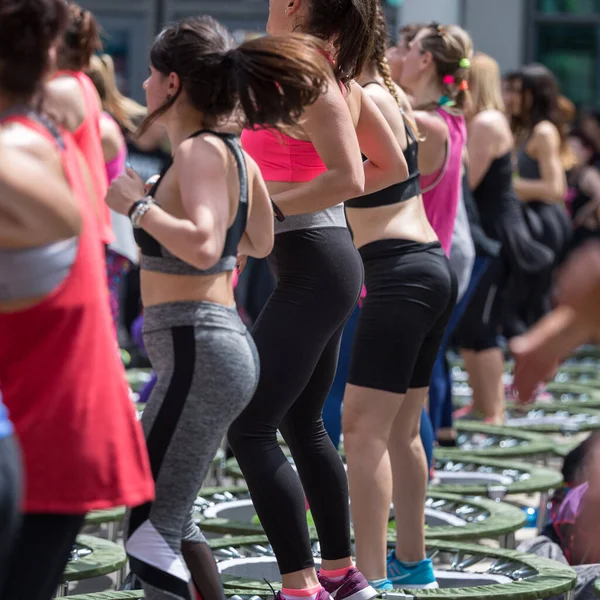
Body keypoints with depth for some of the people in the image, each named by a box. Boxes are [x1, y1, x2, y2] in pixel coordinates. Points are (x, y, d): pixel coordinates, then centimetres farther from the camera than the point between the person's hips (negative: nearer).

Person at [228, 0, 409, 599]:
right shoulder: (341, 81, 10)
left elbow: (347, 177, -26)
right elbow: (393, 167, 18)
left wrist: (269, 206, -20)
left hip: (311, 268, -10)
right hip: (331, 262, 10)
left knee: (249, 427, -8)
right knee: (302, 422, 19)